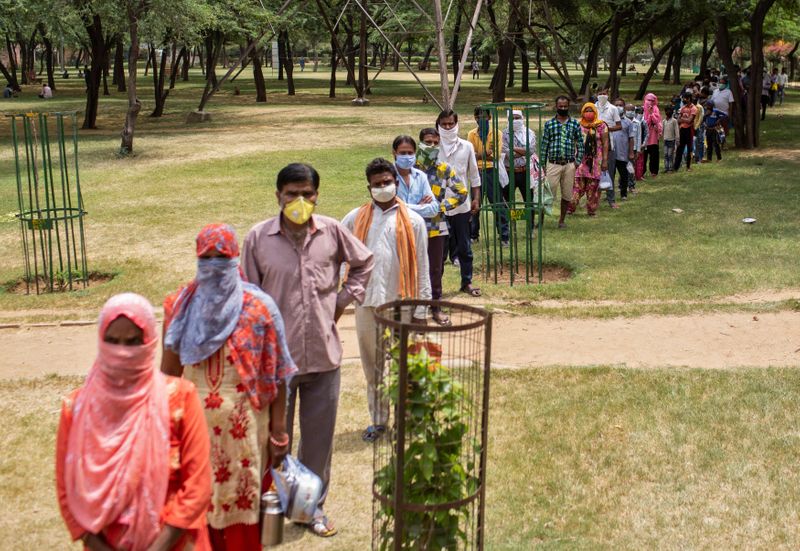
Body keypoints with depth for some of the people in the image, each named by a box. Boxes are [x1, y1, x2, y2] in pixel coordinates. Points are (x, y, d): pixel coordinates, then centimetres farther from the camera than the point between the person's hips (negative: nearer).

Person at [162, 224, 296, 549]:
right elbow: (169, 370, 6)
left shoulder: (258, 308, -6)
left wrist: (279, 432, -6)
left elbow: (275, 376, -4)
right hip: (195, 420, 2)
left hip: (244, 424, -2)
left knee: (241, 500, 8)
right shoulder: (180, 306, 0)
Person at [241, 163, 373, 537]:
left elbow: (364, 263, 16)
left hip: (323, 355, 2)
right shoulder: (258, 238, -7)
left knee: (319, 436, 13)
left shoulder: (332, 232, -3)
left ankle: (313, 505, 31)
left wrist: (343, 300, 6)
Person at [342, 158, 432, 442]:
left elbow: (421, 267, 1)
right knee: (372, 366, 11)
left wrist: (420, 309, -2)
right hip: (366, 302, 2)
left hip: (400, 302, -2)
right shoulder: (356, 218, 6)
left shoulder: (412, 221, 0)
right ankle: (378, 421, 23)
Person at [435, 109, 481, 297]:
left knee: (464, 246, 7)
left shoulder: (466, 147, 3)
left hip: (461, 204, 1)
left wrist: (476, 198, 2)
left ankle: (467, 282, 17)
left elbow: (474, 174, 7)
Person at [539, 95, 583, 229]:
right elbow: (544, 145, 4)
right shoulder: (549, 124, 3)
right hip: (553, 164, -2)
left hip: (569, 164, 2)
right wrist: (542, 165, 0)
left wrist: (578, 161, -2)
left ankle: (562, 220, 20)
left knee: (567, 195, 8)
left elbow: (580, 144, 8)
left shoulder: (575, 124, 6)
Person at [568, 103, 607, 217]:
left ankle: (592, 209, 13)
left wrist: (605, 160, -5)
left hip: (595, 159, 0)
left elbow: (605, 143, 1)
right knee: (577, 184, -5)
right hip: (580, 159, 0)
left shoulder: (601, 126, 3)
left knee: (593, 186, 3)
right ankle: (570, 207, 1)